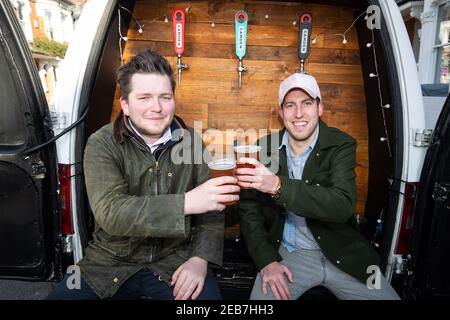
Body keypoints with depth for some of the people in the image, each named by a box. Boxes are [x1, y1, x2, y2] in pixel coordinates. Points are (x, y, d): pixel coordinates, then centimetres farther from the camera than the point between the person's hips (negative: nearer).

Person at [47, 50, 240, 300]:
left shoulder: (192, 142, -2)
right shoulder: (102, 144, -9)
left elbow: (211, 209, 1)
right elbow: (109, 212, -23)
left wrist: (200, 258, -15)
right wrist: (186, 203, -33)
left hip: (174, 259, 1)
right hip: (111, 262, 0)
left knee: (208, 294, -24)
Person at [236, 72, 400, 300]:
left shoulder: (341, 146, -8)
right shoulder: (264, 148, -3)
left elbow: (343, 204, -23)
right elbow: (248, 207, 0)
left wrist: (277, 186, -37)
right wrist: (267, 261, -12)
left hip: (341, 254, 1)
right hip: (286, 253, 0)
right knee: (261, 296, -20)